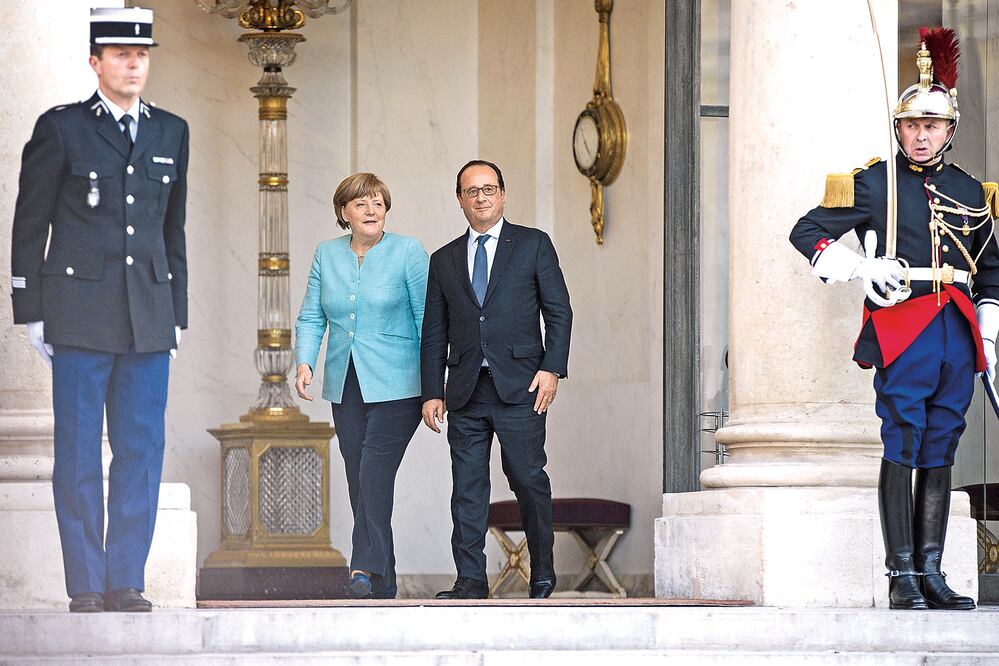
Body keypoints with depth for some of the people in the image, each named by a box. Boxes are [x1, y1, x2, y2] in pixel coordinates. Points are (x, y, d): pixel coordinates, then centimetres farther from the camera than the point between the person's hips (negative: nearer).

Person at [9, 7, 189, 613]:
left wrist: (177, 314, 14)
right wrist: (32, 312, -1)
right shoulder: (61, 129, 2)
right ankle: (86, 585, 4)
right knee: (79, 454, -1)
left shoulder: (171, 133, 13)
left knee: (142, 450, 1)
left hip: (149, 321, 3)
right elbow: (29, 225, 4)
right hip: (79, 317, -3)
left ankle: (126, 580, 8)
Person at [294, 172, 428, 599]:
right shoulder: (327, 255, 11)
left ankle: (367, 568, -21)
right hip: (345, 388, 5)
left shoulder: (407, 252, -2)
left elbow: (426, 321, -2)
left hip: (395, 387, -5)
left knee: (375, 475, -17)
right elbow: (311, 318, 12)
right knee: (359, 483, 3)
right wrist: (304, 363, -6)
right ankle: (384, 583, 8)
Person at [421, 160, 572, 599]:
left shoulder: (533, 245, 7)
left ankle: (543, 574, 12)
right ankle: (471, 580, -1)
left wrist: (552, 368, -8)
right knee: (467, 487, -2)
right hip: (465, 392, 3)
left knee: (528, 481, -2)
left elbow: (558, 311, 3)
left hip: (520, 386, -3)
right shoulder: (444, 261, 15)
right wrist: (432, 392, 6)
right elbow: (434, 333, 14)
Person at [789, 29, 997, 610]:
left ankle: (931, 573, 9)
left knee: (939, 454, 6)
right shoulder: (873, 184, 3)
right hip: (901, 328, -5)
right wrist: (860, 271, -8)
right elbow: (808, 233, 5)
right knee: (902, 449, -8)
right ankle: (903, 577, -8)